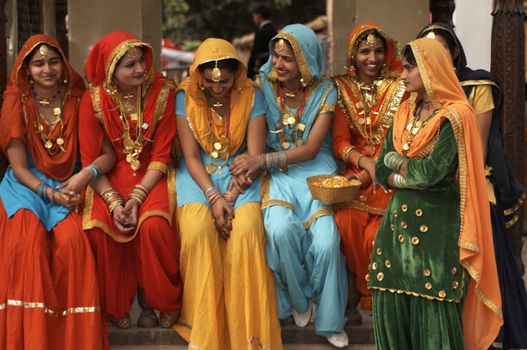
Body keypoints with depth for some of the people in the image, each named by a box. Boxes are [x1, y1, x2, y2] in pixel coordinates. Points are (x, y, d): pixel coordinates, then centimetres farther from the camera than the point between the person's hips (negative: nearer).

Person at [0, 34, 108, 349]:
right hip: (26, 186, -1)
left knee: (73, 240, -29)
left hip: (66, 185, 1)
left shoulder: (76, 99, 4)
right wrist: (51, 193, -18)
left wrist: (86, 174, -20)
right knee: (30, 241, -31)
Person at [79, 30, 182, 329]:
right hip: (110, 177, 1)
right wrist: (114, 202, -21)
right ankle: (116, 306, -4)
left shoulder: (162, 91, -8)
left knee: (153, 225, -31)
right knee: (99, 226, -28)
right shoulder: (94, 99, -7)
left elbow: (161, 155, -8)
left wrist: (136, 198, -20)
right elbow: (91, 159, -7)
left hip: (151, 176, -1)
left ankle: (163, 301, -5)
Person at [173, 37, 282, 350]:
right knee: (197, 230, -29)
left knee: (246, 230, -29)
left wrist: (230, 198, -19)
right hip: (200, 175, 0)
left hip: (239, 175, 0)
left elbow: (255, 156, -8)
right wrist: (214, 197, -20)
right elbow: (191, 156, -7)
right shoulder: (186, 98, -6)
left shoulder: (251, 96, -6)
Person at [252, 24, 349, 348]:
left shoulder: (324, 91, -3)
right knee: (280, 230, -31)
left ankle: (329, 318, 2)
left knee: (326, 242, -24)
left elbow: (311, 149, -9)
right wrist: (249, 164, -16)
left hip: (314, 171, 0)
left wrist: (264, 160, -19)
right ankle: (298, 300, -2)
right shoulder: (263, 85, 0)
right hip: (277, 174, 0)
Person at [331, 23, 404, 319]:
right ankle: (353, 294, -8)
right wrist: (365, 162, -18)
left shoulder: (399, 89, 2)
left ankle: (360, 294, -3)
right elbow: (340, 141, 2)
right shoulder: (343, 88, 8)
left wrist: (371, 173, -16)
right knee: (345, 220, -27)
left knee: (375, 233, -26)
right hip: (356, 170, 2)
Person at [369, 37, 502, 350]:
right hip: (400, 217, 6)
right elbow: (382, 172, 7)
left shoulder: (455, 115, -9)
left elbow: (431, 172, -19)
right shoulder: (405, 113, 12)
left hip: (438, 223, -6)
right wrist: (412, 178, -11)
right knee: (392, 305, 5)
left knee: (433, 308, -4)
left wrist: (397, 162, -2)